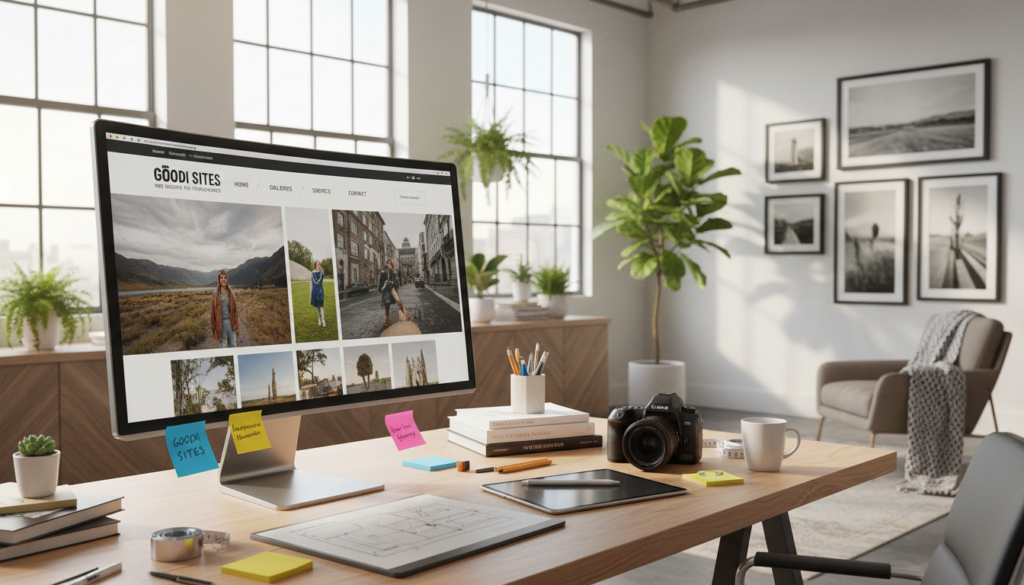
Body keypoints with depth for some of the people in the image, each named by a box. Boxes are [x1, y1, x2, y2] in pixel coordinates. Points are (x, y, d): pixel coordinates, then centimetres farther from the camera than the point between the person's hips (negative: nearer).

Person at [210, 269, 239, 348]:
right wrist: (213, 326, 0)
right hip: (221, 322, -2)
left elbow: (235, 309, 8)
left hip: (230, 321, 2)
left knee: (234, 344, 4)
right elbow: (213, 310, 2)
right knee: (223, 346, 4)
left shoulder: (230, 292, 6)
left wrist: (236, 324, 4)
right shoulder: (215, 293, 0)